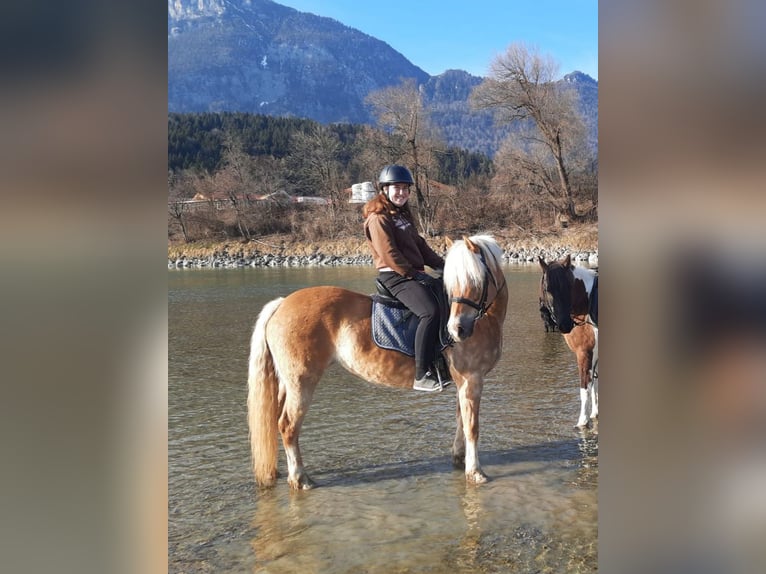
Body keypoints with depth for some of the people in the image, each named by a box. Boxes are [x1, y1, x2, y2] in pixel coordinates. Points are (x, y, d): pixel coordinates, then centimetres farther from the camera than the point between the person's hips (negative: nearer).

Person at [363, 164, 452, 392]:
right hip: (395, 277, -10)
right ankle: (422, 375, -28)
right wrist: (413, 273, -17)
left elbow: (420, 244, 20)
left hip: (414, 274, 10)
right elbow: (389, 254, -17)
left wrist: (440, 263, 8)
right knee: (430, 312, -29)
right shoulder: (379, 218, -9)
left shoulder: (403, 215, 20)